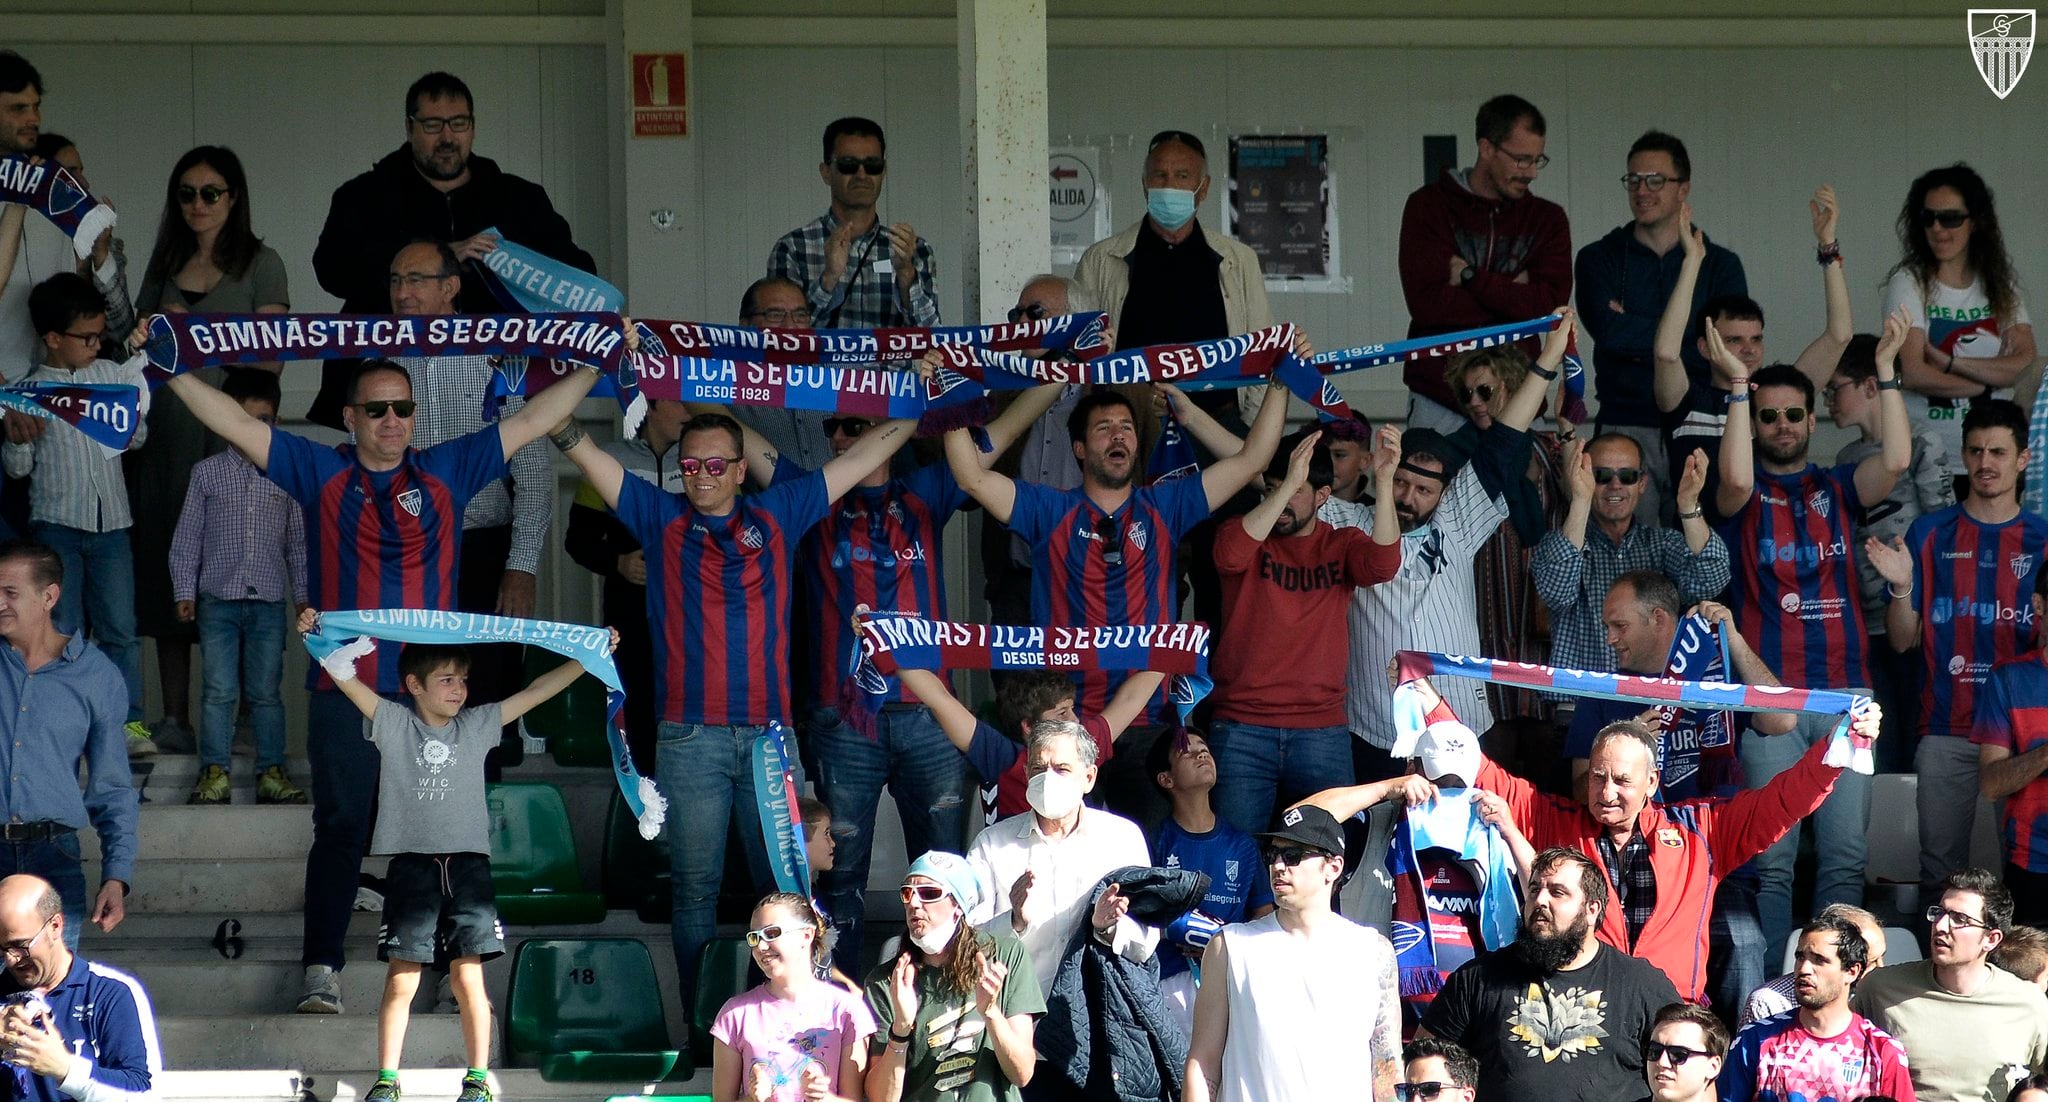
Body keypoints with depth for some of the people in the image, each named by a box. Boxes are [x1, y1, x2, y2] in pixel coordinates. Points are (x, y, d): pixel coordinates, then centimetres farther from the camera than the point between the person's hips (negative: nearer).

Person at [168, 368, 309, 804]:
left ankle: (272, 771, 9)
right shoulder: (207, 472, 5)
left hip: (269, 601, 1)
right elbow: (187, 535, 7)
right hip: (218, 599, -1)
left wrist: (304, 596, 9)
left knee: (266, 692, 4)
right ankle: (214, 772, 1)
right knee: (219, 691, -2)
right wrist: (184, 591, 2)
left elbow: (298, 540, 11)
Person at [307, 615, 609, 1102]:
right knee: (401, 981, -2)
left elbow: (535, 691, 11)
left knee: (469, 977, -3)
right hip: (411, 864, -1)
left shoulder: (478, 725, 12)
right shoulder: (392, 724, 6)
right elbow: (345, 678, -2)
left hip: (467, 864, 1)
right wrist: (314, 636, -15)